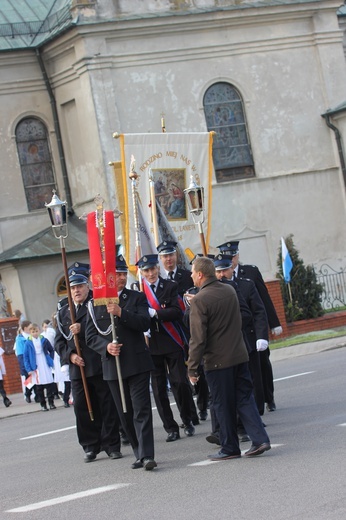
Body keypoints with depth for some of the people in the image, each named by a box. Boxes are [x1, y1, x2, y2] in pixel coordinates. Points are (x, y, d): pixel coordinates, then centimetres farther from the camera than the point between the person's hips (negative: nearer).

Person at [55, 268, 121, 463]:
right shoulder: (63, 312, 17)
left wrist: (82, 329, -22)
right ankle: (91, 447, 12)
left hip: (100, 365, -4)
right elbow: (59, 341, 15)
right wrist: (69, 355, -3)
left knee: (108, 406, 0)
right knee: (83, 409, 3)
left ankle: (112, 445, 8)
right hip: (78, 368, 4)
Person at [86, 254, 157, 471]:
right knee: (125, 413, 9)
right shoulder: (95, 304, 7)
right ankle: (140, 453, 19)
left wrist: (121, 313, -21)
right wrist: (106, 346, -14)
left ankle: (146, 455, -15)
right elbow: (91, 336, 5)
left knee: (141, 409, -10)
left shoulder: (137, 298, 4)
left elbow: (145, 323, -10)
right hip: (112, 365, 3)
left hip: (137, 363, -3)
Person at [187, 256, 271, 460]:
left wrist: (192, 368, -10)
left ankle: (230, 448, 13)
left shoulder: (199, 300, -15)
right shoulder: (230, 290, 6)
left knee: (224, 405, 5)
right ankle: (260, 439, 2)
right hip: (240, 355, 6)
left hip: (218, 360, -6)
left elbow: (198, 338, -17)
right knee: (245, 398, 11)